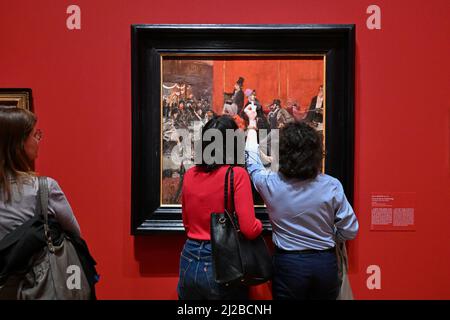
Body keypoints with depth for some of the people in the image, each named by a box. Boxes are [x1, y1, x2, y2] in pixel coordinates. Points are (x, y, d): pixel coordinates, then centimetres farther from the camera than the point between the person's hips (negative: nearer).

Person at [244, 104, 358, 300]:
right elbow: (350, 231, -7)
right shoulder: (332, 186, -15)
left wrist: (252, 124, 21)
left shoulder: (270, 184, -14)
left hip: (288, 263, -1)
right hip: (325, 263, 1)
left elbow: (251, 160, 7)